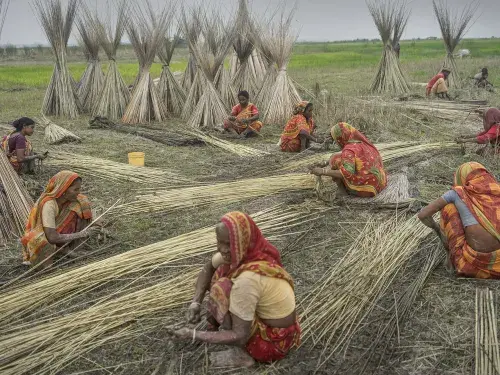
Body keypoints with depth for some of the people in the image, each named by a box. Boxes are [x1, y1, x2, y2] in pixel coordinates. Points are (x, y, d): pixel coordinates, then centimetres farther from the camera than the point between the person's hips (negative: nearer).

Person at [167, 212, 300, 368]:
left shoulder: (248, 278, -34)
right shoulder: (247, 251, -10)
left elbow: (240, 336, -27)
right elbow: (208, 268, 8)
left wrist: (193, 335, -21)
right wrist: (196, 302, -6)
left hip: (275, 340, -8)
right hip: (268, 317, 8)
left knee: (221, 290, -18)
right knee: (222, 272, 2)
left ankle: (242, 354, -3)